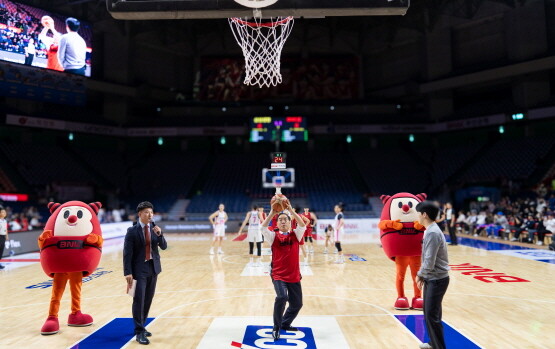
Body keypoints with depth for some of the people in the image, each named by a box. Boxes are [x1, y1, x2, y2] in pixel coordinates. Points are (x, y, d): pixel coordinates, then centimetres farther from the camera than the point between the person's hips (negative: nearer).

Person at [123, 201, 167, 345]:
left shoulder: (155, 228, 4)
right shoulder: (132, 231, -9)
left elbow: (164, 247, -1)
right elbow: (127, 253, -11)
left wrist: (159, 234, -18)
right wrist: (128, 273, -16)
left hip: (153, 268, 5)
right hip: (139, 269, -5)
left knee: (148, 300, 12)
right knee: (139, 300, -6)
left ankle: (141, 327, 26)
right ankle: (139, 332, 2)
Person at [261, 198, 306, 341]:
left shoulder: (295, 234, 4)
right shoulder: (274, 236, 1)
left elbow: (302, 225, -15)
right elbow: (263, 227, -17)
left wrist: (290, 210, -20)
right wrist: (272, 212, -21)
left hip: (294, 276, 3)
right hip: (278, 275, -3)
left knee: (297, 303, 12)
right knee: (281, 297, -26)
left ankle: (285, 324, 38)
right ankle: (276, 328, -6)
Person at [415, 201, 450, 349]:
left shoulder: (432, 233, -23)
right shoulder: (430, 230, 9)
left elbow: (429, 262, -24)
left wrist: (419, 275, -8)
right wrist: (423, 276, 12)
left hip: (437, 280, -10)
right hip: (432, 278, 10)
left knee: (432, 315, -4)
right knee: (429, 313, 18)